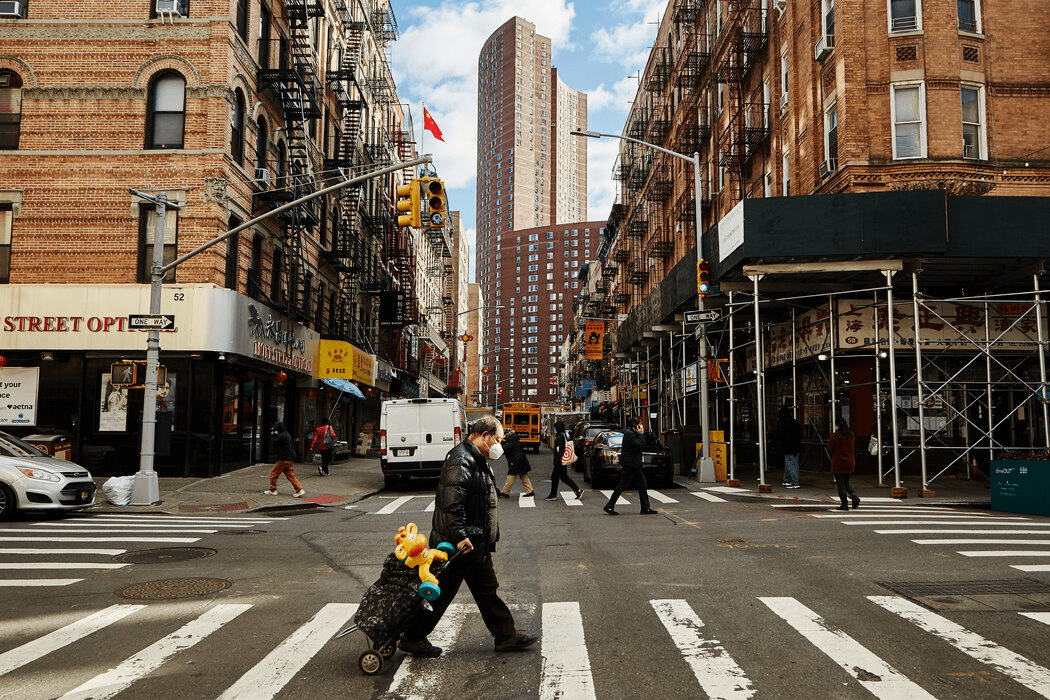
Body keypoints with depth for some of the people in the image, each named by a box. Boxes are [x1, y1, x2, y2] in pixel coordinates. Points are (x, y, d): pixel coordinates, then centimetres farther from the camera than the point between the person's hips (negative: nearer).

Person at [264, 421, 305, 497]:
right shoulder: (287, 434, 15)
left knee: (273, 474, 6)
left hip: (284, 459, -9)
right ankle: (300, 490, 0)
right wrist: (275, 435, 10)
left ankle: (272, 490, 15)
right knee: (291, 476, 8)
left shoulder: (282, 436, -17)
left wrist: (275, 435, -1)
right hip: (290, 459, 9)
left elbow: (274, 444, -12)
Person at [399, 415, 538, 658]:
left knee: (486, 589, 15)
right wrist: (459, 536, -29)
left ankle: (505, 635, 24)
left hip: (476, 543, 11)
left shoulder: (478, 461, 16)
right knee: (441, 591, 1)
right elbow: (452, 503, -28)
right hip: (460, 544, -11)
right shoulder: (461, 460, -19)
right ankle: (412, 638, 14)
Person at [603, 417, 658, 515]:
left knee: (642, 485, 8)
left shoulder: (633, 433, 17)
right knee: (622, 486, -6)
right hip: (628, 465, -10)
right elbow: (639, 445, -21)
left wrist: (640, 434, 7)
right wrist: (640, 434, -13)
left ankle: (645, 508, 12)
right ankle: (609, 506, 1)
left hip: (635, 465, 10)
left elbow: (642, 444, 16)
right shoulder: (629, 434, -15)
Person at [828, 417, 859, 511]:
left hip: (838, 462, -5)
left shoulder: (834, 436, -13)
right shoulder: (851, 435, 4)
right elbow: (851, 448, 14)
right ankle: (854, 496, -7)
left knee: (840, 484, 1)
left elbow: (830, 449, -6)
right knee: (846, 483, 18)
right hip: (849, 462, 5)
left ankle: (844, 505, 0)